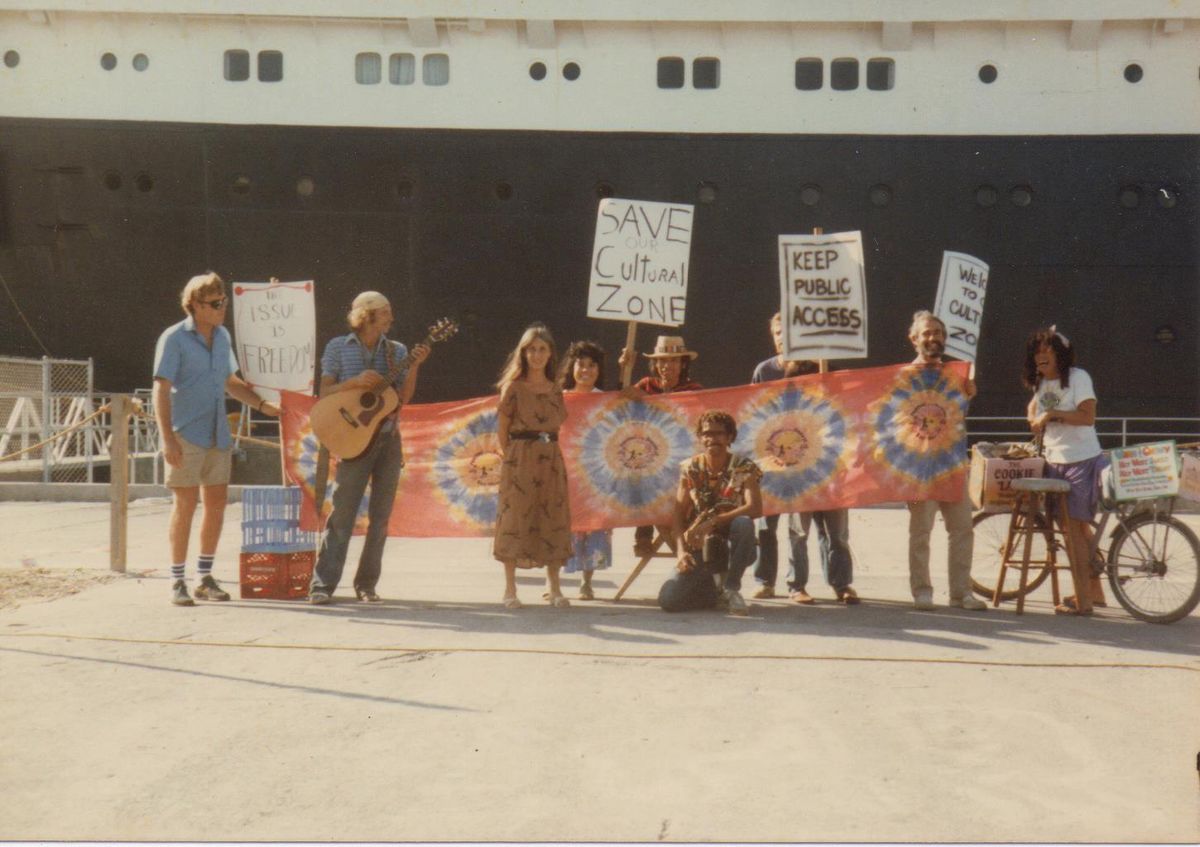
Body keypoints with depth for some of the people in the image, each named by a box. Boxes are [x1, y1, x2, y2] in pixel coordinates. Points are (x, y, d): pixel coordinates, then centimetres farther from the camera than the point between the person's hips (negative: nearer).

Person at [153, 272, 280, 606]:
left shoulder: (222, 336, 11)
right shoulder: (174, 338, -9)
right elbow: (161, 390, -12)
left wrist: (264, 406, 9)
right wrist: (167, 438, -20)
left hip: (218, 435, 6)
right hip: (186, 436, -6)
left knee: (217, 503, 8)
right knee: (185, 504, -3)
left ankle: (205, 578, 19)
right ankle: (177, 582, 6)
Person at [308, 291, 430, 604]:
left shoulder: (397, 351, 9)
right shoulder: (338, 347, 2)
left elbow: (403, 398, 3)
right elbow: (324, 393, -1)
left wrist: (414, 367, -10)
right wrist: (355, 382, -15)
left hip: (389, 438, 4)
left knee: (380, 516, 4)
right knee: (343, 512, -8)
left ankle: (366, 584, 12)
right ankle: (323, 584, -5)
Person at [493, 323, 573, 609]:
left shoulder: (556, 389, 12)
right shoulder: (513, 387, 0)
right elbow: (502, 428, 0)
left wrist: (550, 451, 5)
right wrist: (511, 457, -4)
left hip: (551, 459, 4)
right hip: (519, 459, -4)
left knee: (552, 520, 4)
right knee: (515, 518, -3)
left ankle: (554, 587, 11)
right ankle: (510, 590, 2)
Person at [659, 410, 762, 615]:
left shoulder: (744, 468, -7)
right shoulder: (690, 469, 0)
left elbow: (755, 508, -22)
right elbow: (678, 514, -2)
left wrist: (713, 521, -30)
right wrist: (681, 551, -17)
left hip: (732, 546, -2)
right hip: (700, 548, 2)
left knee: (743, 523, -37)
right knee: (668, 600, -18)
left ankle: (731, 587, -16)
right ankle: (713, 587, 14)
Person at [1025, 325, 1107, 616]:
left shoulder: (1078, 377, -11)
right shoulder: (1039, 383, 11)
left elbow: (1088, 416, -21)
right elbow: (1034, 404, 33)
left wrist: (1051, 414, -19)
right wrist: (1034, 418, 11)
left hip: (1082, 461, -8)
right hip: (1054, 462, 8)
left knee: (1074, 528, -9)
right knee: (1076, 528, 13)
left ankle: (1083, 600, -4)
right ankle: (1095, 591, 24)